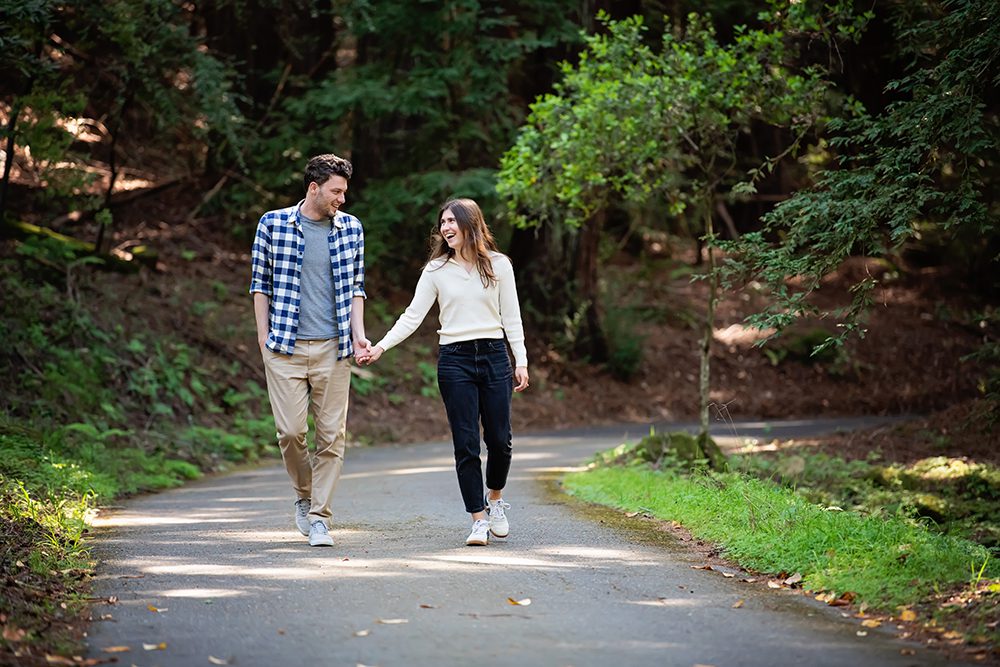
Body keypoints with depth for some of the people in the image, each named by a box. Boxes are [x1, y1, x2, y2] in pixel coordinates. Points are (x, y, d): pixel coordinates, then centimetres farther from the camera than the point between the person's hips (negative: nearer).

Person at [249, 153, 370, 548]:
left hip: (333, 348, 2)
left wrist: (358, 334, 0)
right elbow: (260, 282, 7)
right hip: (285, 347, -2)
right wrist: (263, 335, 1)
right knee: (291, 430, -5)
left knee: (332, 435, -1)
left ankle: (319, 517, 8)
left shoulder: (351, 228, 7)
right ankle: (304, 496, 22)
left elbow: (355, 287, 12)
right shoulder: (272, 224, 0)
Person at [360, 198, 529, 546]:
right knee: (466, 444, -3)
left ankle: (495, 498, 29)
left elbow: (511, 317, 7)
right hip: (455, 360, 0)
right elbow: (413, 316, 0)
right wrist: (381, 346, -11)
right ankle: (479, 520, 5)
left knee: (499, 440, 1)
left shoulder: (498, 265, 4)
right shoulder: (436, 270, 4)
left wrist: (521, 362, 1)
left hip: (494, 357, 0)